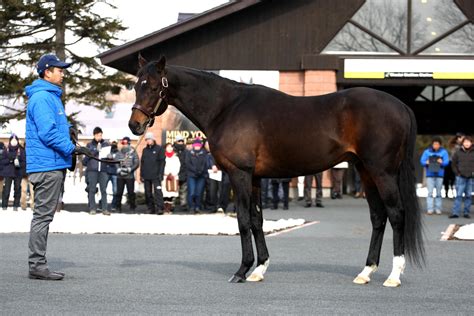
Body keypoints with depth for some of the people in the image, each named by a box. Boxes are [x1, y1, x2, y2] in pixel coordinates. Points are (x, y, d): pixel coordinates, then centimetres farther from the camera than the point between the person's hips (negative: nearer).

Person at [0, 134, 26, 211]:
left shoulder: (21, 150, 2)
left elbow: (25, 161, -1)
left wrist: (19, 164, -20)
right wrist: (9, 160, -13)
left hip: (18, 173, 0)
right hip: (8, 173, 0)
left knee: (17, 189, 2)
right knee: (6, 190, -5)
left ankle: (16, 206, 9)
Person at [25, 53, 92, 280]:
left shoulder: (51, 96, 20)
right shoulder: (42, 97, -13)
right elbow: (47, 132, -20)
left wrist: (68, 130, 11)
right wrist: (71, 149, -17)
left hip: (52, 166, 11)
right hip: (47, 165, -11)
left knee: (43, 216, 12)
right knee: (43, 215, -8)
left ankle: (38, 264, 16)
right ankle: (37, 265, -6)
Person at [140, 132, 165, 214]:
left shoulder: (159, 149, 1)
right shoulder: (145, 150, 16)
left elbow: (162, 162, -4)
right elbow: (142, 163, 18)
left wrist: (160, 174, -12)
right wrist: (141, 174, 10)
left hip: (156, 176, -5)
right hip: (146, 176, 5)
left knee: (158, 192, -13)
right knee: (148, 193, 5)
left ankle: (160, 208, -15)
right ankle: (150, 208, 11)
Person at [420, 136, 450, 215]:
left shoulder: (443, 152, 5)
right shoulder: (427, 151, 6)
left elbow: (446, 161, -2)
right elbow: (422, 161, 3)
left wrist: (442, 162, -23)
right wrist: (426, 163, -18)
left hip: (439, 174, 0)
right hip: (430, 174, 0)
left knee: (438, 193, 2)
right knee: (430, 192, -6)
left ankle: (438, 208, 7)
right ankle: (429, 209, -6)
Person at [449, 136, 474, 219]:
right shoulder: (458, 153, 2)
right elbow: (454, 164, 10)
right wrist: (457, 173, 2)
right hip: (461, 177, -1)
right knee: (458, 195, -4)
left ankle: (467, 212, 12)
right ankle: (455, 213, -6)